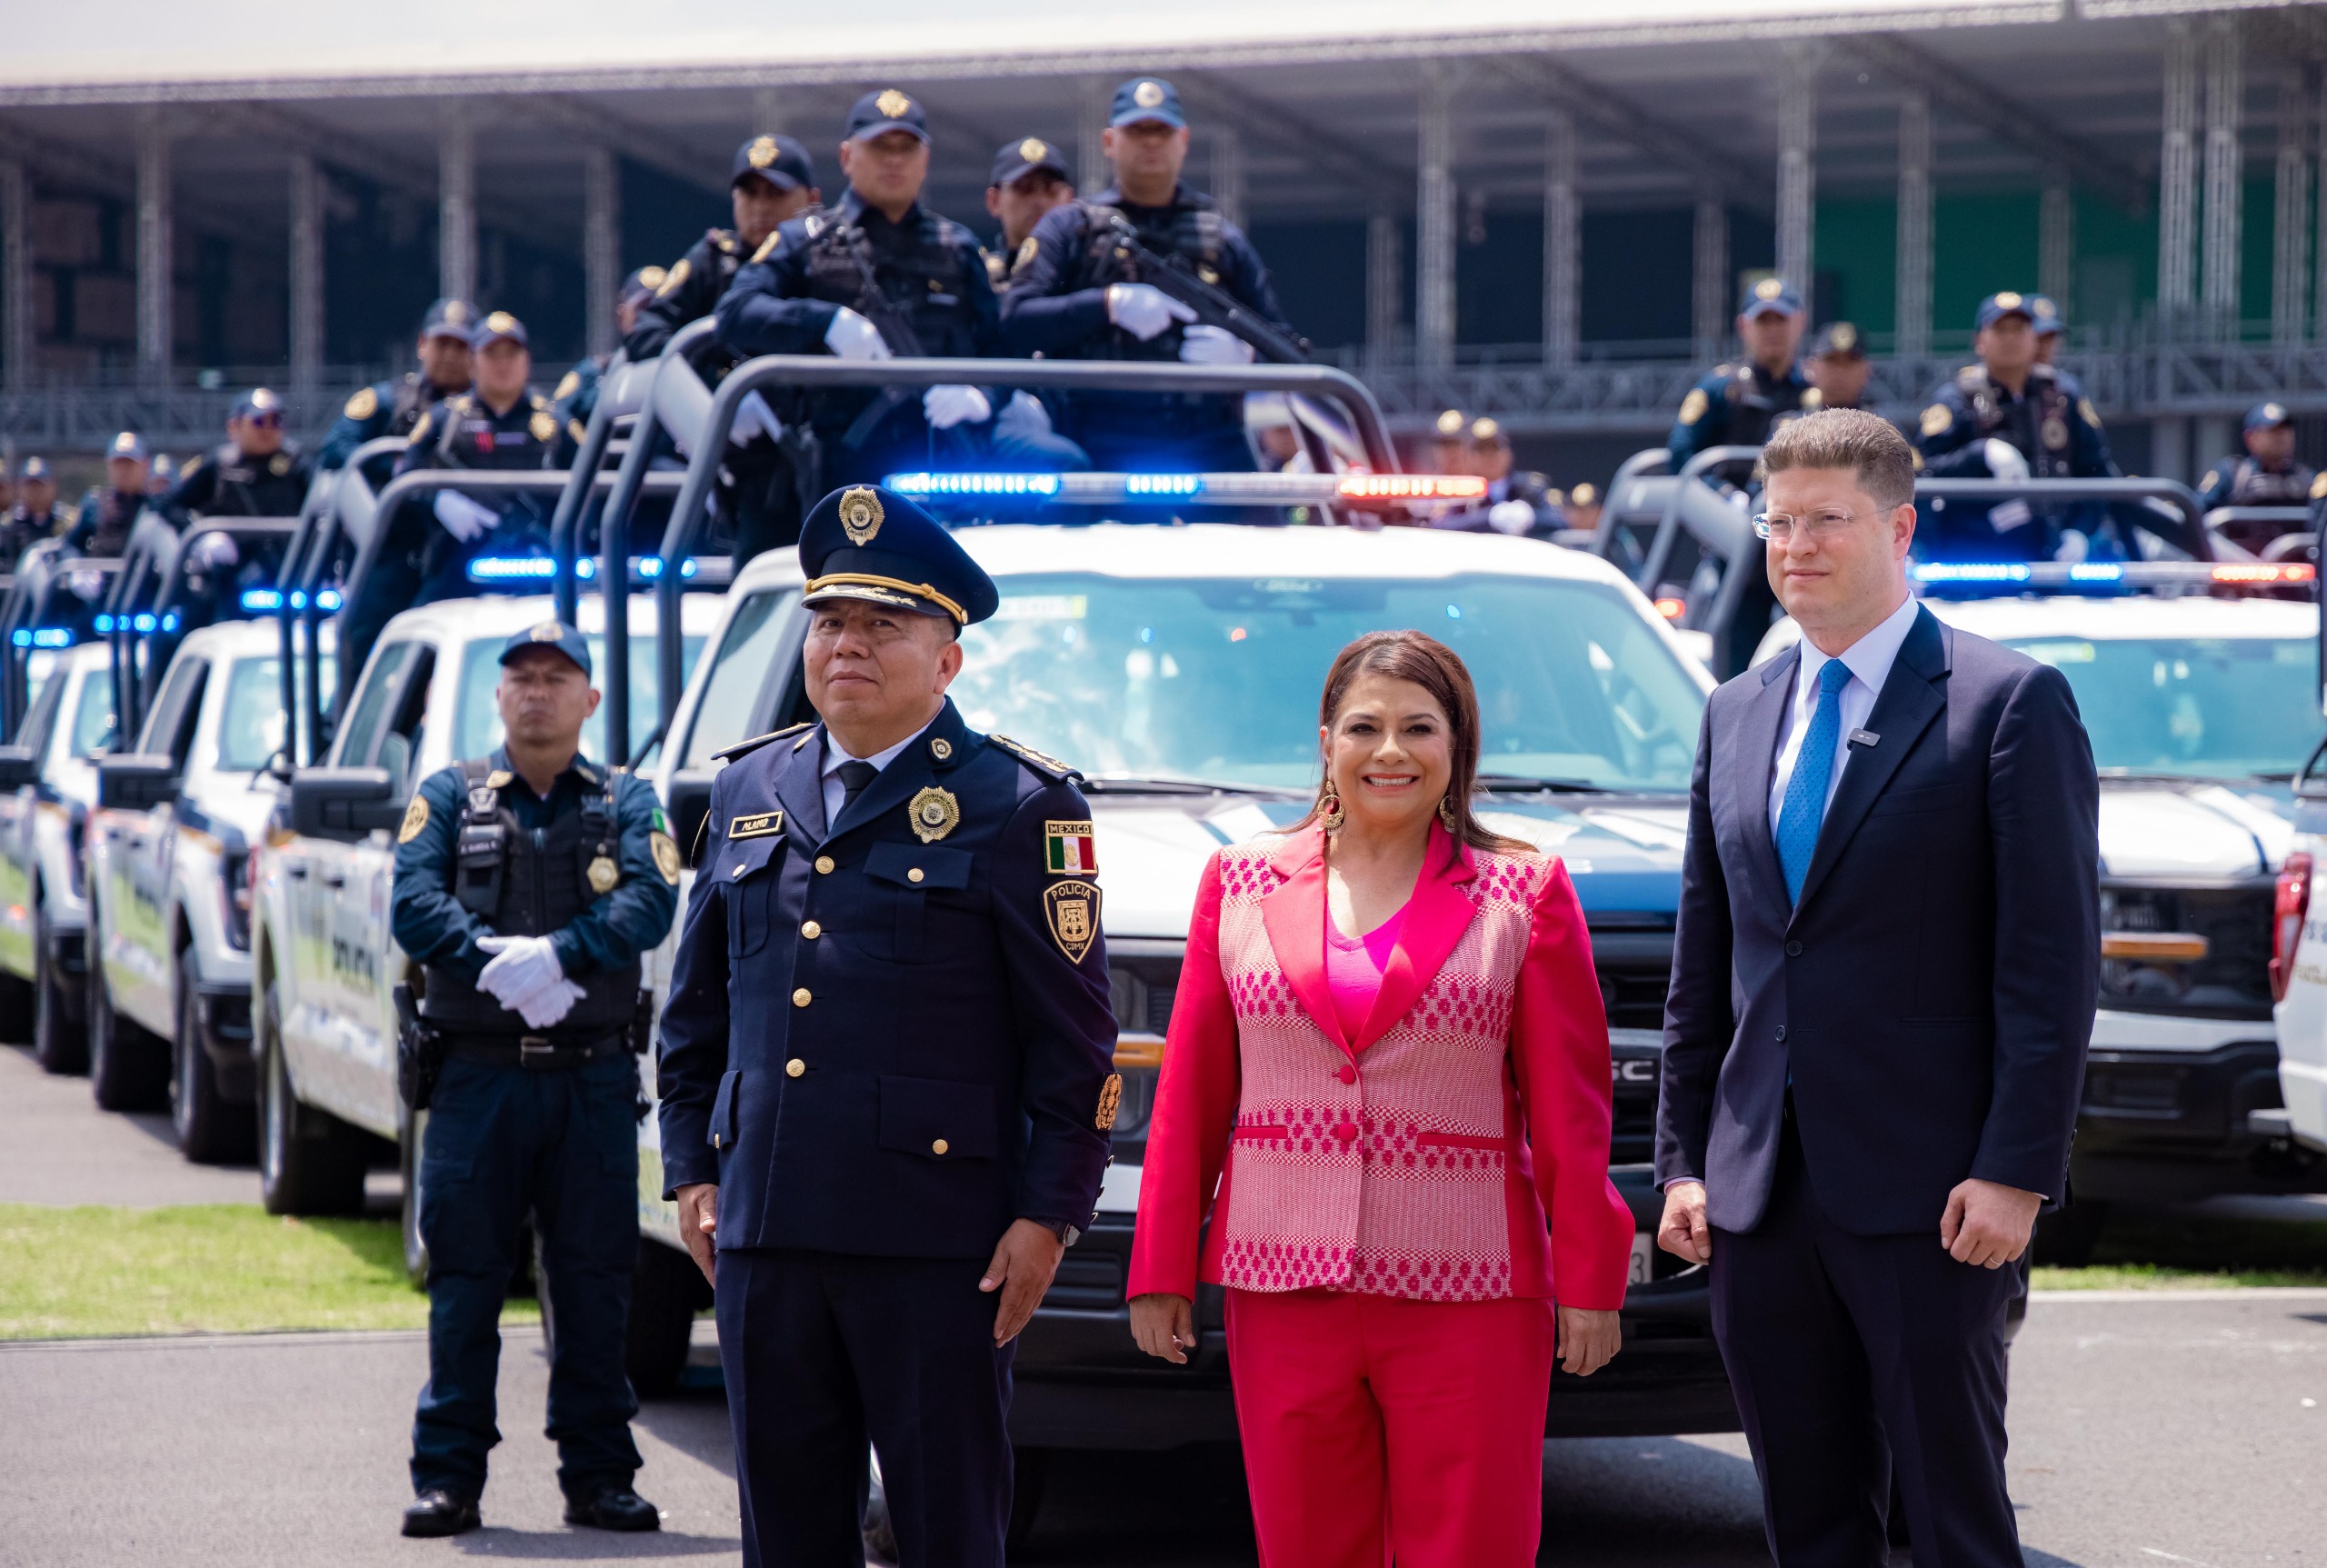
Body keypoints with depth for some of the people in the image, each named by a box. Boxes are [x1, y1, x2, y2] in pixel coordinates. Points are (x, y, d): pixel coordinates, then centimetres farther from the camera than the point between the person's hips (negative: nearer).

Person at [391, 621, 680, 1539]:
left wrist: (557, 954, -21)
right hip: (476, 1075, 0)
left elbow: (650, 904, -6)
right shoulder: (448, 798, 11)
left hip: (593, 1080, 1)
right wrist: (500, 964, -19)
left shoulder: (627, 802, 11)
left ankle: (598, 1475, 9)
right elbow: (412, 906, -4)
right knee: (464, 1282, 0)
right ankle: (447, 1477, 6)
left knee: (594, 1283, 3)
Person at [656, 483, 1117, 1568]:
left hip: (934, 1237, -5)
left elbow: (1075, 1040, -3)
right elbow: (697, 1008, 20)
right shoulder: (750, 790, 14)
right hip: (765, 1230, 5)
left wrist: (1048, 1215, -8)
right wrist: (691, 1171, 13)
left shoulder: (1017, 807, -1)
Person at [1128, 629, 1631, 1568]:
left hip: (1466, 1294, -2)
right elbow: (1190, 1095, 9)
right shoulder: (1241, 883, 9)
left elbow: (1569, 1110, 2)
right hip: (1283, 1289, 2)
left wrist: (1588, 1283, -2)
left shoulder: (1523, 895, 3)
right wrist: (1161, 1272, 6)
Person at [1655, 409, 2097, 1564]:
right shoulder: (1736, 716, 15)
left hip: (1927, 1197, -6)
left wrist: (2015, 1172, -15)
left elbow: (2054, 959, -8)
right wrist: (1683, 1160, 10)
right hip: (1760, 1199, 6)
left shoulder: (2010, 704, -4)